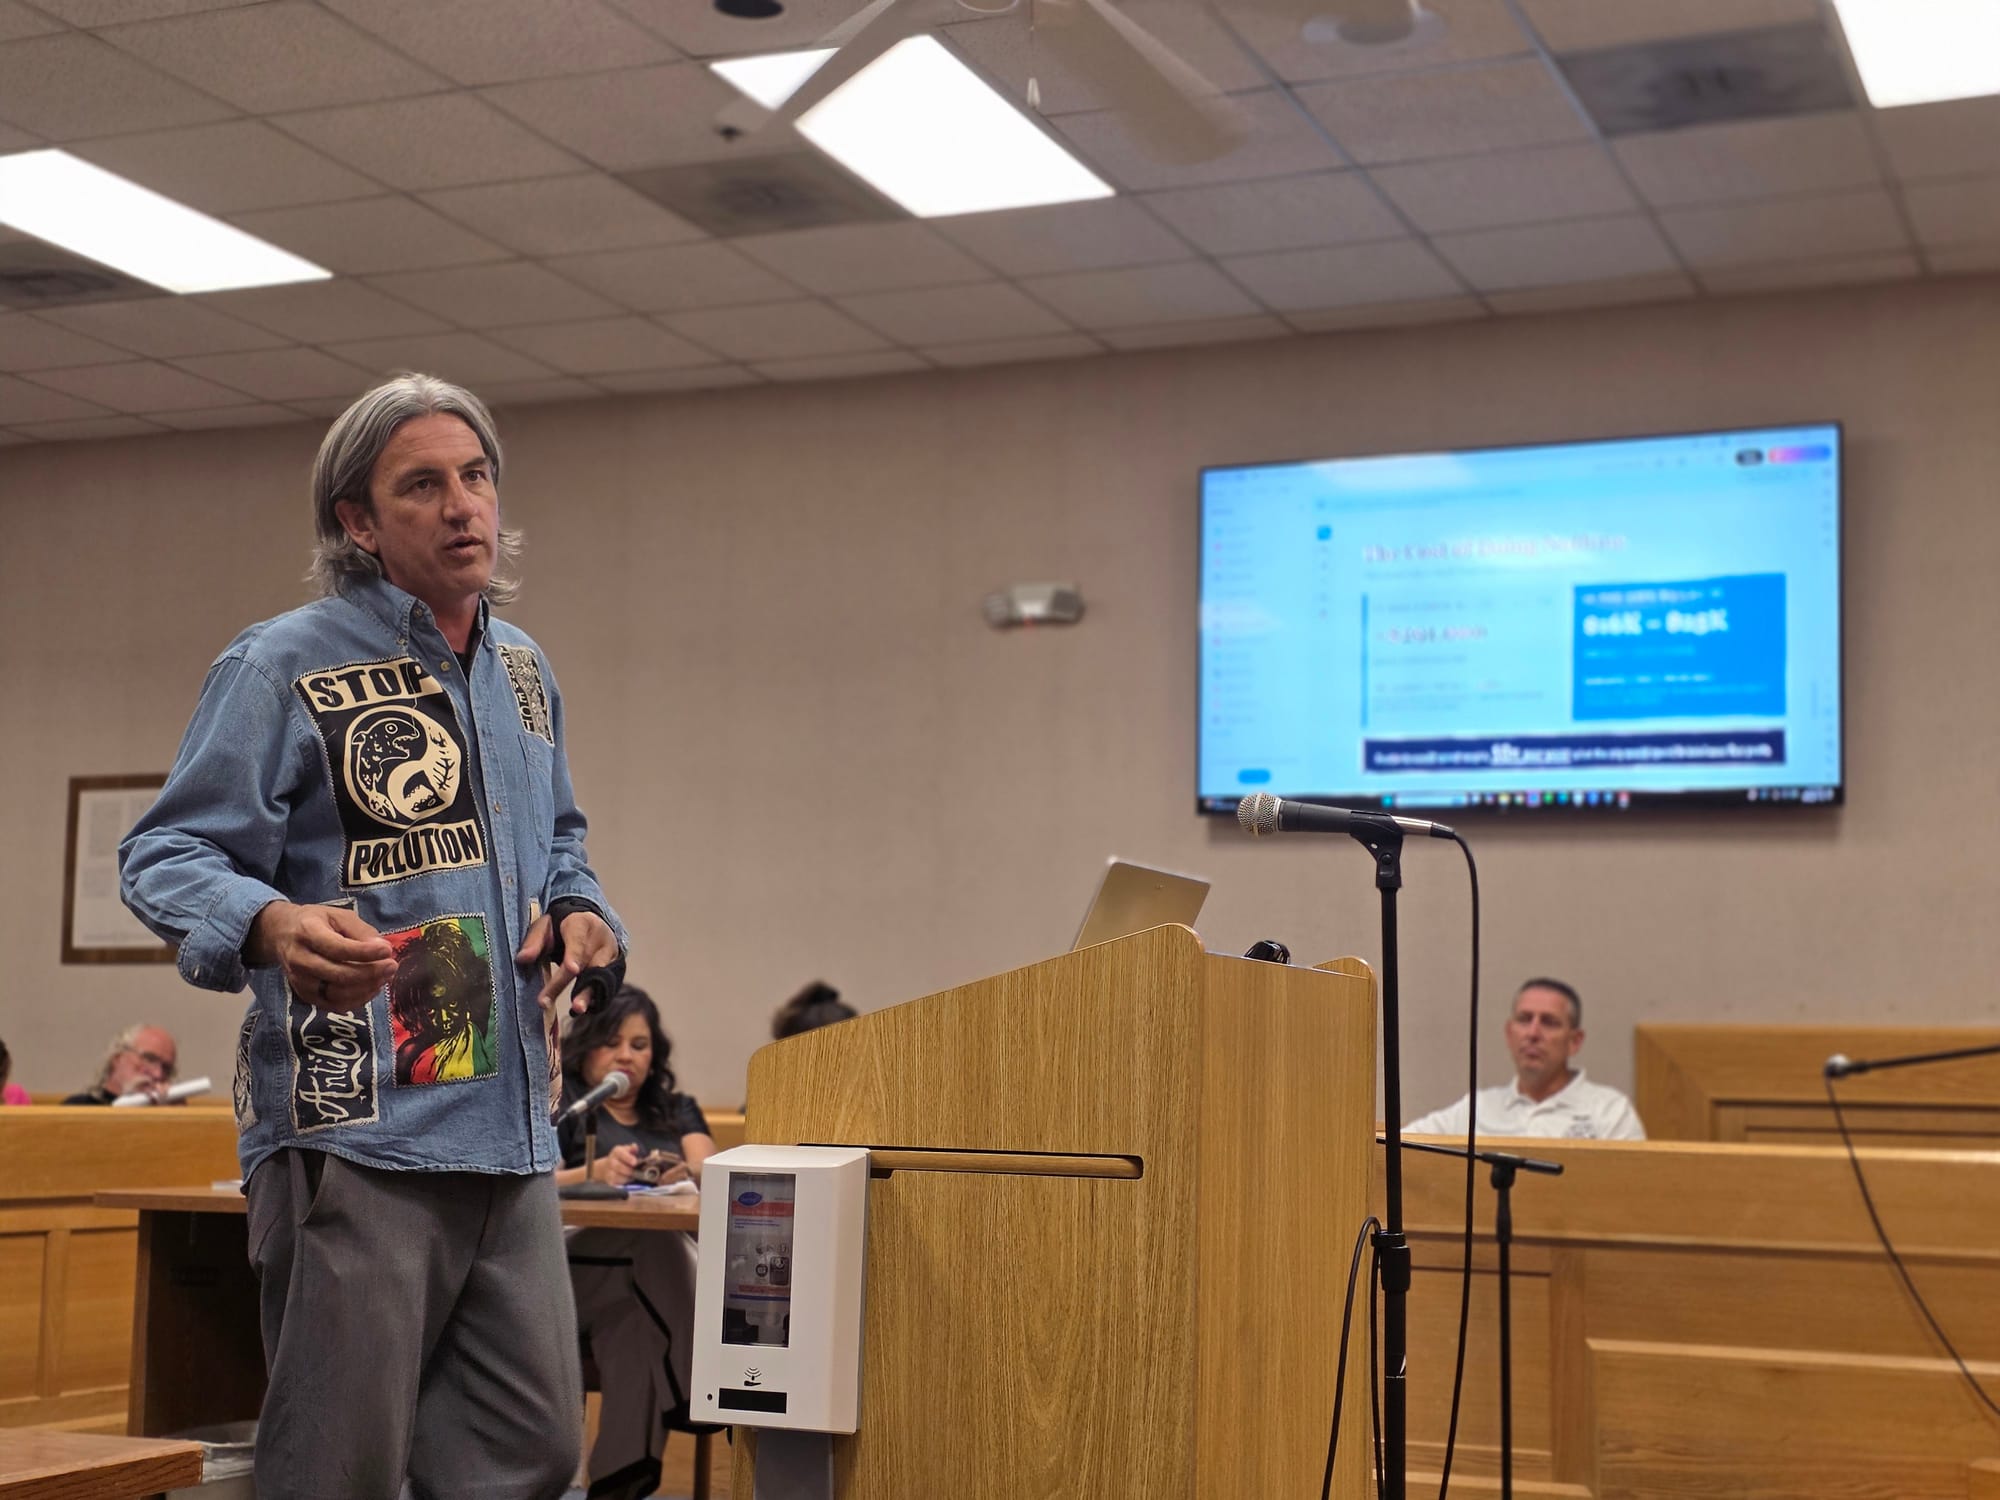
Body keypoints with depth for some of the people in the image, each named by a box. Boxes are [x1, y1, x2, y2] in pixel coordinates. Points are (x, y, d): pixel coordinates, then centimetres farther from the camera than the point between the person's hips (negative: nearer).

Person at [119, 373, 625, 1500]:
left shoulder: (523, 670, 18)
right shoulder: (284, 666, -5)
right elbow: (167, 856, -9)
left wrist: (584, 917, 7)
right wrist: (271, 926, -31)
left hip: (512, 1129, 7)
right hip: (356, 1128, -7)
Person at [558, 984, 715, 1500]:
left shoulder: (676, 1111, 27)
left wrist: (688, 1173, -21)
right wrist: (595, 1172, -27)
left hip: (655, 1284, 3)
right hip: (578, 1265, -3)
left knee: (633, 1322, -35)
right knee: (656, 1244, -36)